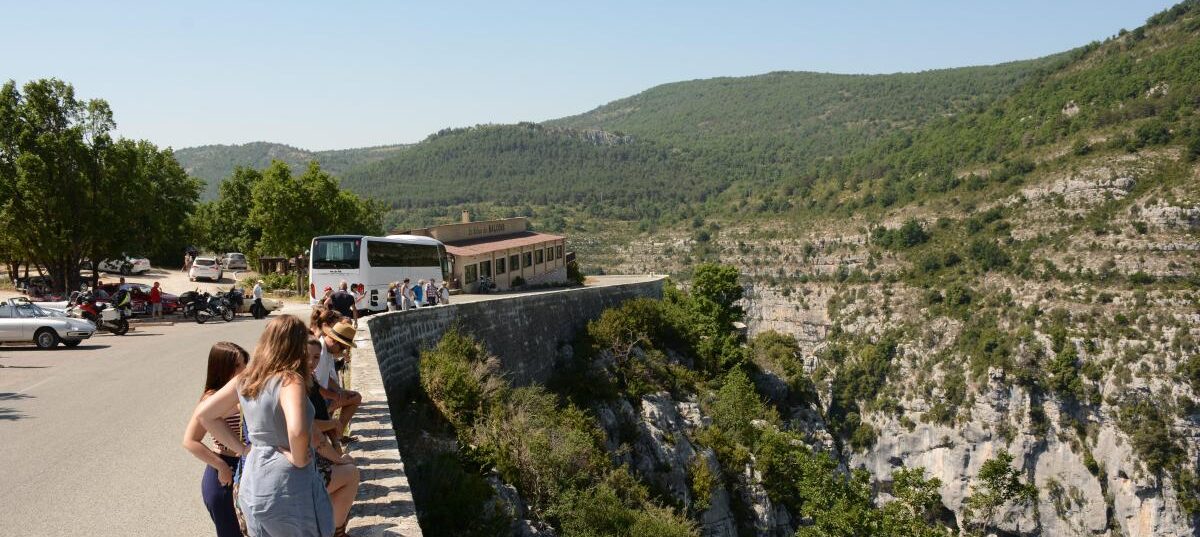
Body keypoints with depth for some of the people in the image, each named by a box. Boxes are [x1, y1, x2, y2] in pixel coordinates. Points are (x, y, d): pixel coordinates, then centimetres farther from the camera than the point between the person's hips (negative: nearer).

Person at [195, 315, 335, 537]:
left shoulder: (245, 379, 3)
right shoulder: (289, 380, -19)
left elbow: (204, 414, 12)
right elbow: (297, 431, -36)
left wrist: (241, 448, 8)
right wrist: (299, 459, -18)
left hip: (252, 486, 7)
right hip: (287, 489, -7)